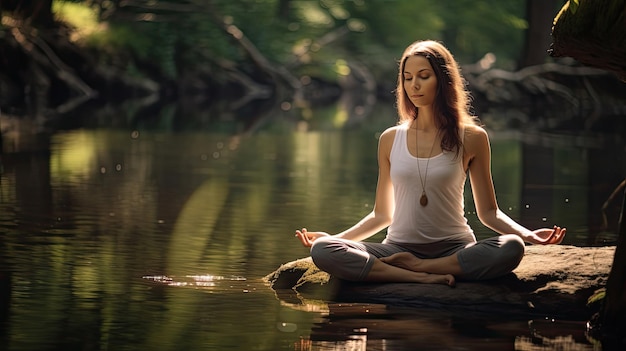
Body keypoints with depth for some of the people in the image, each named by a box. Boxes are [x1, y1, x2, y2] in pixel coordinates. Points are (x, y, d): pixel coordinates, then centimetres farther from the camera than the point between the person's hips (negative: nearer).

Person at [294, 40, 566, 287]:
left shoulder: (471, 138, 3)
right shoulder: (390, 140, 8)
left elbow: (488, 212, 6)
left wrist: (527, 234, -11)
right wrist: (337, 238, 5)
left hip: (454, 250, -1)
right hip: (399, 247, 1)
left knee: (511, 248, -34)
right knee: (322, 250, -25)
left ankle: (411, 266, -23)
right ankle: (423, 277, -31)